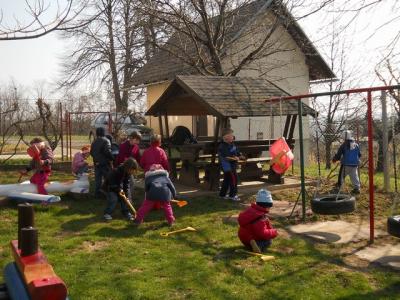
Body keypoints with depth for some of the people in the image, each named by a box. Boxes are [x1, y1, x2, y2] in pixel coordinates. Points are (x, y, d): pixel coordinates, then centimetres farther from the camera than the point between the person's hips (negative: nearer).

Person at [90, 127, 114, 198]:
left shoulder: (94, 142, 11)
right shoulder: (106, 141, -12)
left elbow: (91, 152, 13)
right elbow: (107, 152, -21)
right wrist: (111, 159, -12)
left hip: (97, 163, 6)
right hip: (105, 163, -6)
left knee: (98, 179, 11)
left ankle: (97, 193, 14)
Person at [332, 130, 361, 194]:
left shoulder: (344, 145, -10)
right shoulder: (356, 145, 5)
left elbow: (338, 154, -8)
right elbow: (359, 155, 12)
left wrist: (334, 159, 10)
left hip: (346, 164, -4)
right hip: (355, 164, 4)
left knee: (342, 176, 8)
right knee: (355, 176, 8)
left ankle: (338, 187, 12)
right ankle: (357, 188, 3)